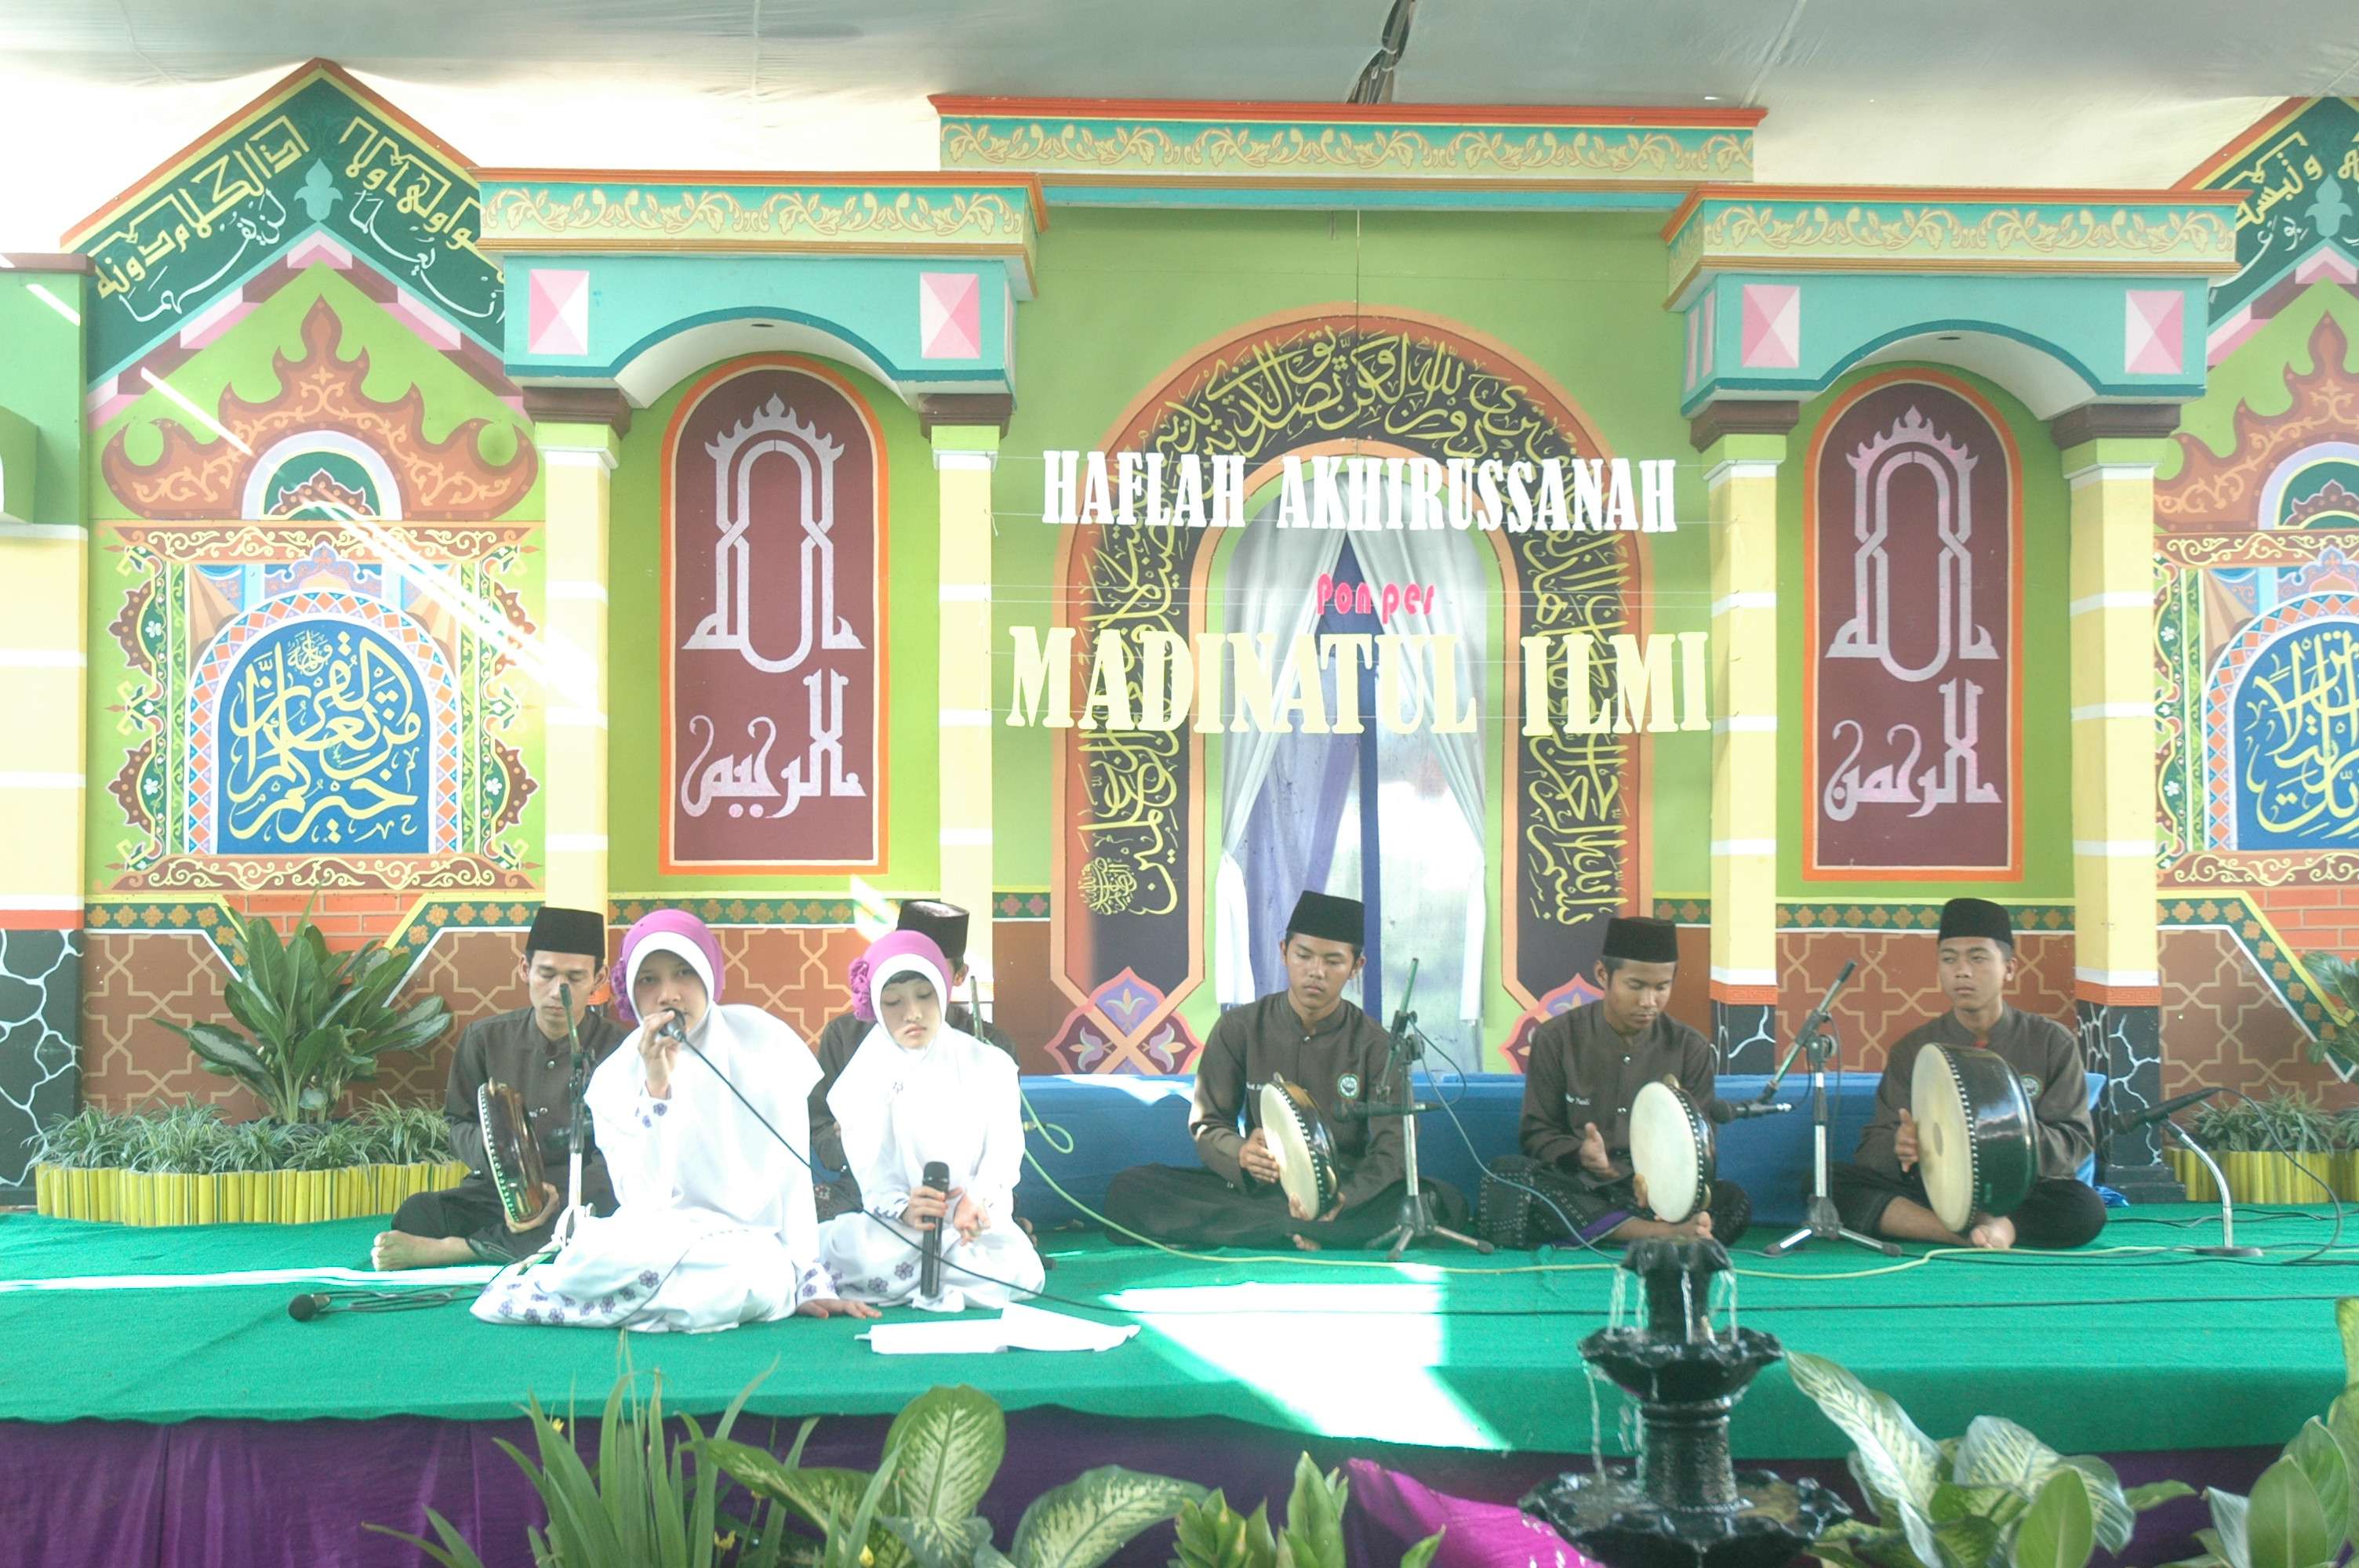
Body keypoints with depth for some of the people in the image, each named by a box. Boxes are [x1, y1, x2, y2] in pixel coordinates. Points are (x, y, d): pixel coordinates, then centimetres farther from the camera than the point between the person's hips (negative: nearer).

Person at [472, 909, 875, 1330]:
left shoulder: (758, 1039, 0)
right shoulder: (615, 1080, 3)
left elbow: (793, 1169, -1)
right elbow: (642, 1200, -10)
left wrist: (810, 1280, -6)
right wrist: (656, 1088, -19)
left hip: (747, 1243, 2)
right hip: (659, 1239, -2)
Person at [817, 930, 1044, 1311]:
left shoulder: (989, 1065, 2)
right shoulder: (866, 1078, 1)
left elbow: (1003, 1152, -2)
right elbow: (871, 1170, -6)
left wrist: (977, 1200, -25)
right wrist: (902, 1207, -29)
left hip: (977, 1220, 2)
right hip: (896, 1220, -2)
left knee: (1018, 1271, -31)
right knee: (871, 1257, -37)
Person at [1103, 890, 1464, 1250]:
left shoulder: (1374, 1044, 0)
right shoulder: (1239, 1029, 2)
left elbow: (1392, 1145, -10)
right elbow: (1207, 1125, 1)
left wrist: (1346, 1195, -33)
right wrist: (1240, 1154, -26)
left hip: (1346, 1191, 0)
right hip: (1254, 1190, 1)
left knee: (1445, 1203, -30)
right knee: (1128, 1190, -25)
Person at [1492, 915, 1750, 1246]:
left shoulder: (1691, 1050, 6)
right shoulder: (1557, 1039, 3)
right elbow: (1536, 1133, 4)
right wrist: (1580, 1154, -19)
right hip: (1578, 1187, -1)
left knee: (1734, 1200, -27)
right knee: (1508, 1174, -33)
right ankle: (1668, 1234, -41)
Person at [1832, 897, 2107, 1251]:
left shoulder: (2052, 1043, 6)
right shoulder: (1912, 1050, 8)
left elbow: (2076, 1143, 0)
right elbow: (1874, 1147, 2)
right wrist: (1899, 1147, -24)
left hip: (2018, 1196, -2)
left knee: (2085, 1207, -35)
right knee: (1824, 1179, -25)